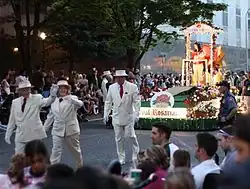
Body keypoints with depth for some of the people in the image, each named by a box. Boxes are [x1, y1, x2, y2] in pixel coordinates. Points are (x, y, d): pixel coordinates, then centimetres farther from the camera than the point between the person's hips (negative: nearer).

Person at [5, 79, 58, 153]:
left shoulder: (37, 98, -4)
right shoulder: (15, 102, 6)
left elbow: (47, 102, -25)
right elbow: (12, 120, 12)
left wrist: (52, 95, -45)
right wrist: (8, 134, 12)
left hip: (35, 135, -3)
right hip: (20, 136, 3)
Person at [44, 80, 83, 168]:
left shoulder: (73, 99, -3)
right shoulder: (54, 101, 7)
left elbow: (80, 104, -26)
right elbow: (50, 116, 15)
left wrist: (70, 99, -44)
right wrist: (45, 128, 13)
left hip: (71, 129, -2)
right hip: (58, 130, 2)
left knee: (75, 150, 14)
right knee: (56, 151, -8)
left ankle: (80, 166, 35)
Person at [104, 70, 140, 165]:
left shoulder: (132, 87, -4)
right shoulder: (111, 87, 4)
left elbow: (137, 102, -4)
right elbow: (108, 102, 10)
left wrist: (136, 114, -12)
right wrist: (106, 114, 3)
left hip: (129, 116, -2)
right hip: (117, 117, 3)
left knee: (131, 136, -4)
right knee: (119, 139, 6)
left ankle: (135, 154, 20)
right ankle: (121, 159, 16)